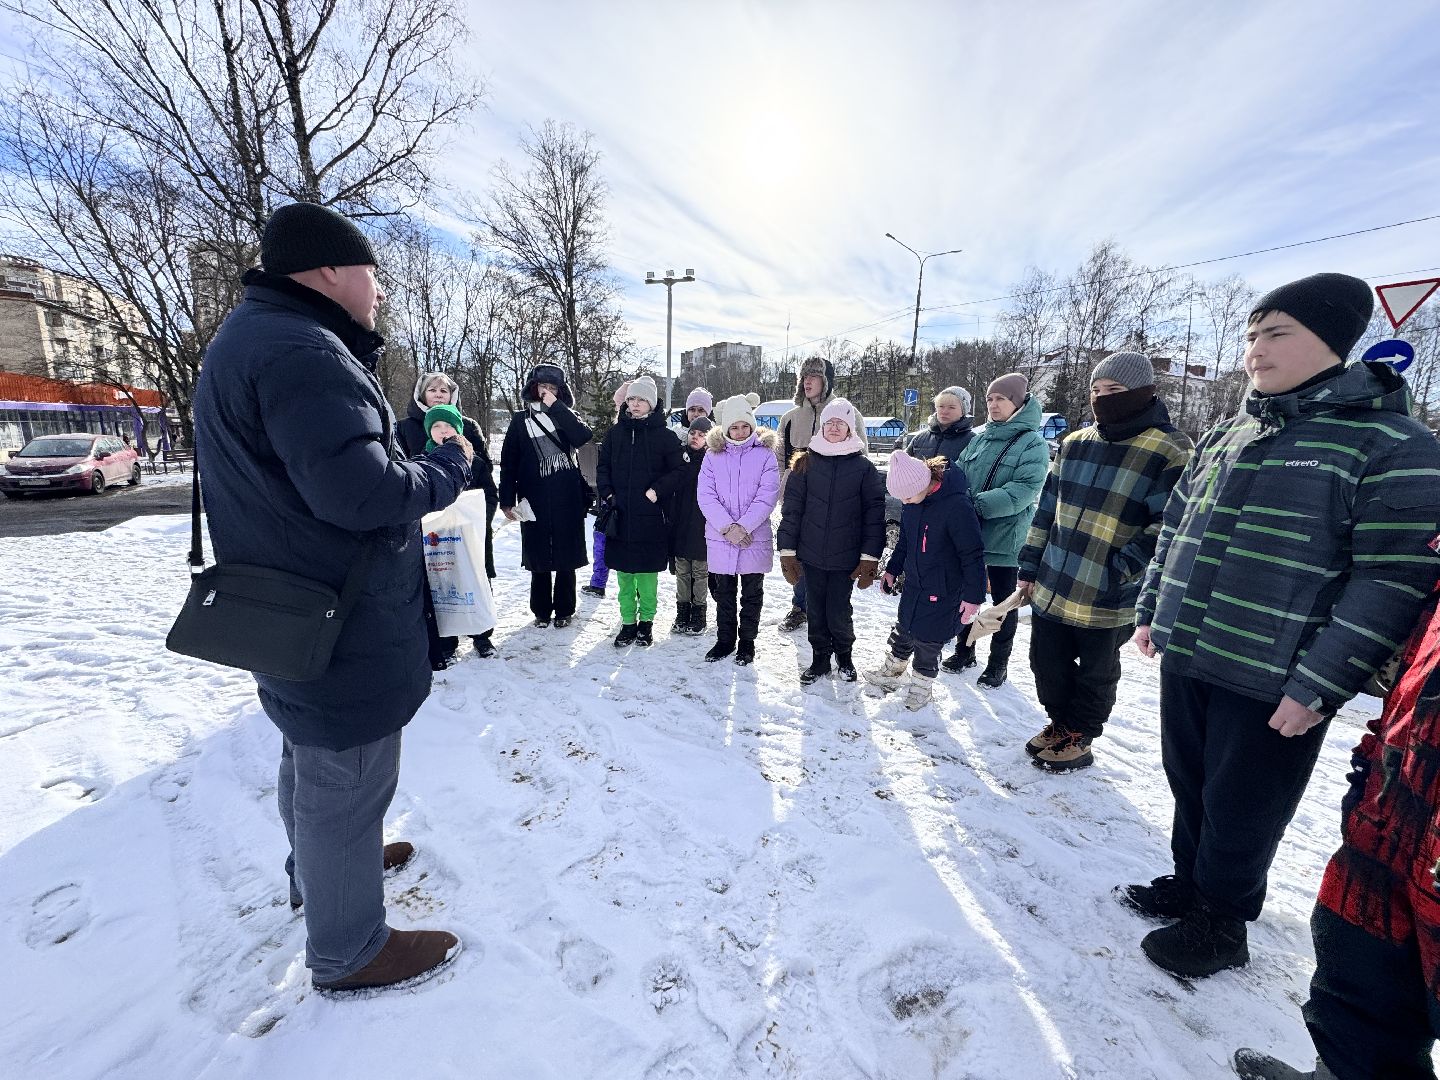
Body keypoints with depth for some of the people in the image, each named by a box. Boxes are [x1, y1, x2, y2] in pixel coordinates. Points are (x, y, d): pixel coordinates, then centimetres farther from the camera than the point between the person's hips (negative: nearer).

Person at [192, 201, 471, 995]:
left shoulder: (253, 339, 14)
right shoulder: (299, 349, -22)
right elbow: (360, 489, -30)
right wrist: (448, 470, -14)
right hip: (343, 627, -11)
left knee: (312, 760, 28)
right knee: (345, 785, 6)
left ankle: (318, 869, 51)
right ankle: (348, 951, 27)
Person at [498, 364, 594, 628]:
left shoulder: (565, 415, 8)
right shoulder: (521, 420, 8)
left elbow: (582, 436, -15)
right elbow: (508, 462, 4)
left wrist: (555, 405, -14)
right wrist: (507, 501, -2)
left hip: (567, 499, 0)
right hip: (534, 500, 0)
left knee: (566, 557, 5)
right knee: (538, 558, 7)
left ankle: (564, 610, 19)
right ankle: (541, 611, 22)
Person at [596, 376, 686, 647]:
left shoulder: (664, 436, -1)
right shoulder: (616, 432, 9)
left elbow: (678, 470, -1)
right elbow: (603, 466, 14)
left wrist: (657, 491, -12)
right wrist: (606, 493, 0)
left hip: (650, 516, -3)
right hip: (620, 514, 3)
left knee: (647, 571, 4)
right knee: (623, 571, 8)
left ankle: (646, 619, 20)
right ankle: (628, 621, 19)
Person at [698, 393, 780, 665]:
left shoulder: (765, 454, -2)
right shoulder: (713, 454, 3)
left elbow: (767, 497, -10)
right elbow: (705, 495, -5)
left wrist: (743, 526, -18)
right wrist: (727, 527, -16)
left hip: (755, 539, -2)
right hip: (720, 538, 2)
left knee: (752, 594, 11)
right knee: (724, 593, 14)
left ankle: (747, 641, 26)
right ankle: (725, 640, 29)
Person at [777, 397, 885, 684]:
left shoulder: (864, 467, -2)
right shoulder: (805, 463, 1)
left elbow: (875, 514, -3)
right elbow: (791, 509, 1)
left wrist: (870, 559, -7)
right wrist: (787, 551, -2)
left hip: (846, 558, -1)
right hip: (811, 555, 2)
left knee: (838, 614, 4)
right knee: (816, 612, 12)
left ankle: (844, 655, 33)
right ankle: (820, 659, 33)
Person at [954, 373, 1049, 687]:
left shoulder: (1033, 443, -10)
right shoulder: (979, 438, 6)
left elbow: (1024, 489, -21)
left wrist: (978, 504, -29)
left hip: (1005, 537, -5)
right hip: (968, 533, 5)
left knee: (1004, 600, 11)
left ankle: (998, 662, 27)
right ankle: (964, 650, 35)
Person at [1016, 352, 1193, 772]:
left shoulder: (1171, 454, -12)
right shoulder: (1075, 444, 6)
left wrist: (1121, 569, -23)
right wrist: (1029, 566, 9)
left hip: (1107, 601, -5)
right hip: (1050, 589, 5)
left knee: (1095, 675, 15)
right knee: (1047, 664, 17)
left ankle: (1078, 737, 36)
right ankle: (1059, 722, 40)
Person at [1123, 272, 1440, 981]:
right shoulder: (1224, 436, 9)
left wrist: (1319, 686, -17)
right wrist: (1152, 611, 15)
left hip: (1274, 685, -5)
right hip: (1185, 658, 6)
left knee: (1240, 813, 11)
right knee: (1189, 789, 20)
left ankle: (1222, 921, 33)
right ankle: (1188, 884, 41)